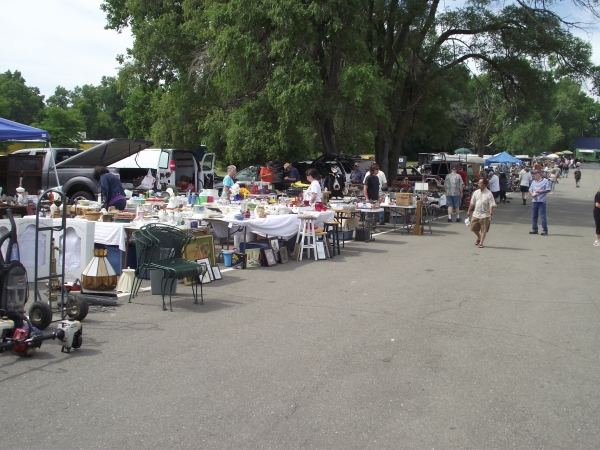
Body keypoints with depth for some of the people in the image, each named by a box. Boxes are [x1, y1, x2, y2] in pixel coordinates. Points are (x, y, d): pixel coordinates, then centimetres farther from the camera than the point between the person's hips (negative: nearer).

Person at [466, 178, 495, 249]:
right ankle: (479, 238, 34)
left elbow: (491, 205, -13)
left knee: (484, 230, 1)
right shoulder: (476, 192, 4)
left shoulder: (489, 194, -10)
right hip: (476, 214, 5)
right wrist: (469, 211, 15)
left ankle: (481, 243, 10)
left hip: (485, 215, -5)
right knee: (473, 228, 8)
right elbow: (472, 203, 13)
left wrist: (491, 214, -21)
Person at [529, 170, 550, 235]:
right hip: (534, 200, 6)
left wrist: (540, 191, -15)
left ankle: (545, 230, -4)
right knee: (534, 216, 8)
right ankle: (534, 229, 17)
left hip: (542, 201, -6)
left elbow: (548, 190, -6)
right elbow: (530, 189, 17)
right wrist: (532, 194, -4)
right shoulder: (533, 182, 17)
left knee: (543, 216, -7)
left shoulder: (545, 181, -2)